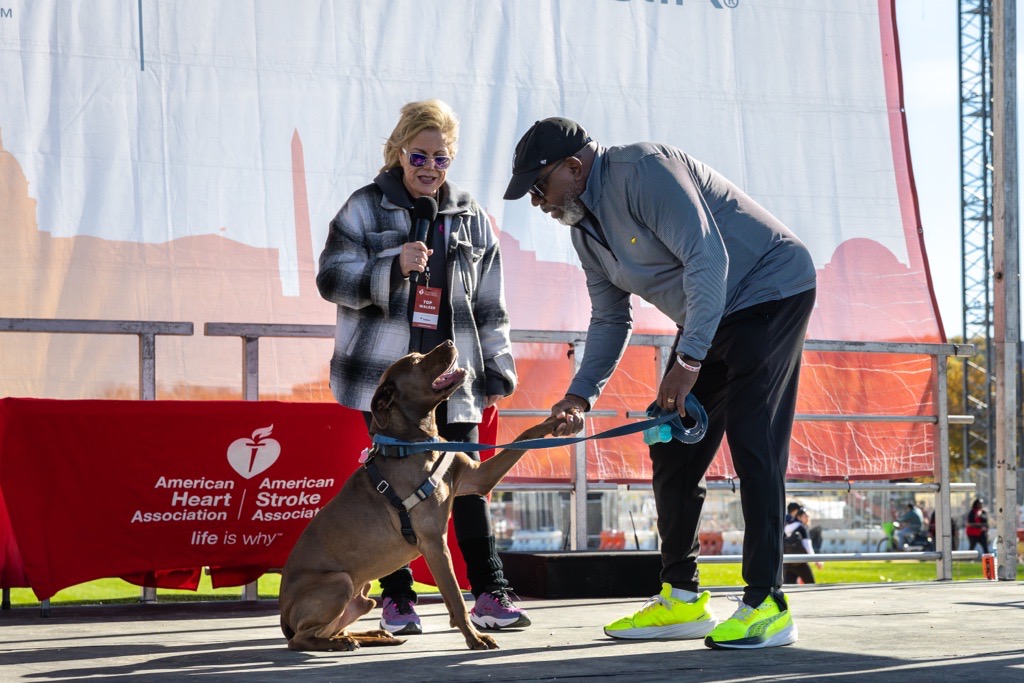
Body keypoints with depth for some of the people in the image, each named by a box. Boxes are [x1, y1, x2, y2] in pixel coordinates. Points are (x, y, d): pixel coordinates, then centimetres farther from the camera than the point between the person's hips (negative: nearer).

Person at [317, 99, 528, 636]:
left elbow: (489, 305, 13)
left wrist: (497, 372, 8)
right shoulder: (365, 208, 2)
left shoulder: (470, 219, 12)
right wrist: (393, 267, -21)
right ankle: (397, 598, 9)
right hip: (385, 374, -2)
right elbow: (332, 278, -6)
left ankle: (490, 594, 7)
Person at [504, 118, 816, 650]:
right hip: (708, 317, 10)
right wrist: (580, 394, 3)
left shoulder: (642, 171, -21)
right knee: (672, 451, 6)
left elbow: (707, 257, -28)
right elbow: (610, 318, 15)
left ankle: (766, 605, -15)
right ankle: (680, 598, 13)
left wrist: (689, 358, -30)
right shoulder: (584, 228, 8)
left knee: (752, 443, -16)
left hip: (770, 291, -10)